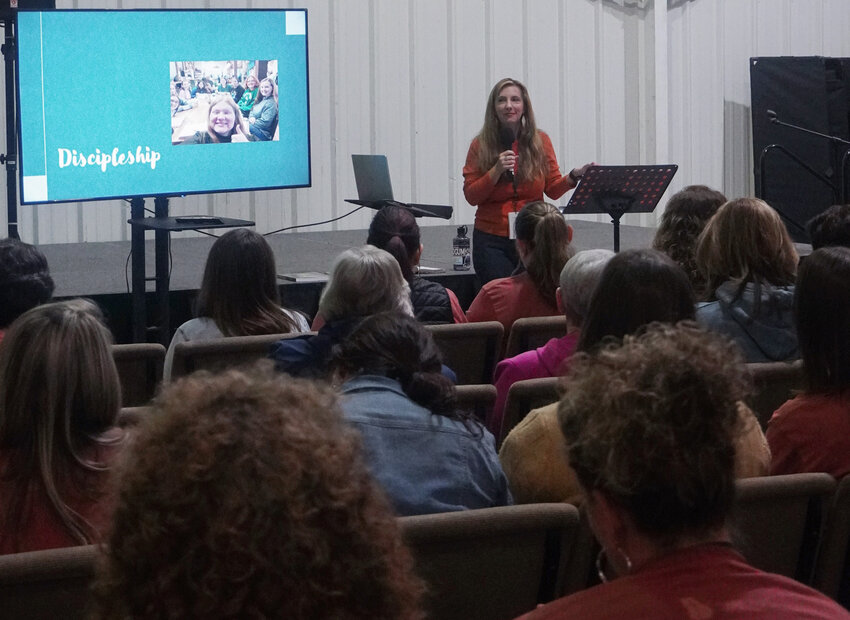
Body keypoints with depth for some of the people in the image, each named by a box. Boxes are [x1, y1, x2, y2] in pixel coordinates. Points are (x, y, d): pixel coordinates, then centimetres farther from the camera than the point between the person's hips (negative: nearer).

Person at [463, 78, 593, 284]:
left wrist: (574, 176, -11)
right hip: (492, 241, -1)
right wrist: (496, 171, -14)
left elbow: (553, 189, 7)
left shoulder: (540, 141, 5)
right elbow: (471, 196, -2)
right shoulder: (481, 145, 1)